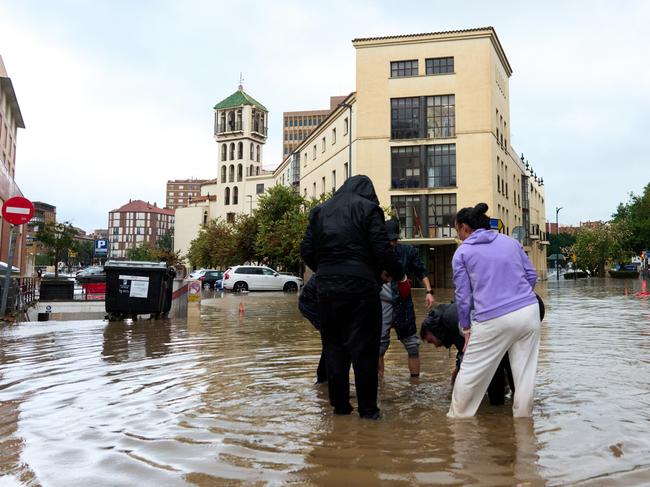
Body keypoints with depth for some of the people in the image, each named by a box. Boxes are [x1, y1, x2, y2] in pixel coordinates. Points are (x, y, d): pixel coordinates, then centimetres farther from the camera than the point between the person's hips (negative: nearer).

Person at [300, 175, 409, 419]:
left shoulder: (320, 211, 13)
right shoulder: (368, 208, -1)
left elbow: (306, 250, 9)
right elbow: (382, 249, -8)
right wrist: (401, 277, 4)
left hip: (326, 287, 5)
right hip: (360, 286, -4)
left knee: (334, 346, 13)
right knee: (364, 348, 3)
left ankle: (339, 404, 18)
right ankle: (367, 408, 8)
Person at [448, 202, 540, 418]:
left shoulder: (462, 252, 5)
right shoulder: (511, 241, 15)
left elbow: (463, 295, 4)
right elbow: (532, 275, 15)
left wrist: (466, 328, 13)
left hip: (493, 320, -4)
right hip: (529, 311, 4)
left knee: (470, 373, 9)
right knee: (525, 372, 12)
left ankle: (457, 417, 20)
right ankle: (522, 417, 21)